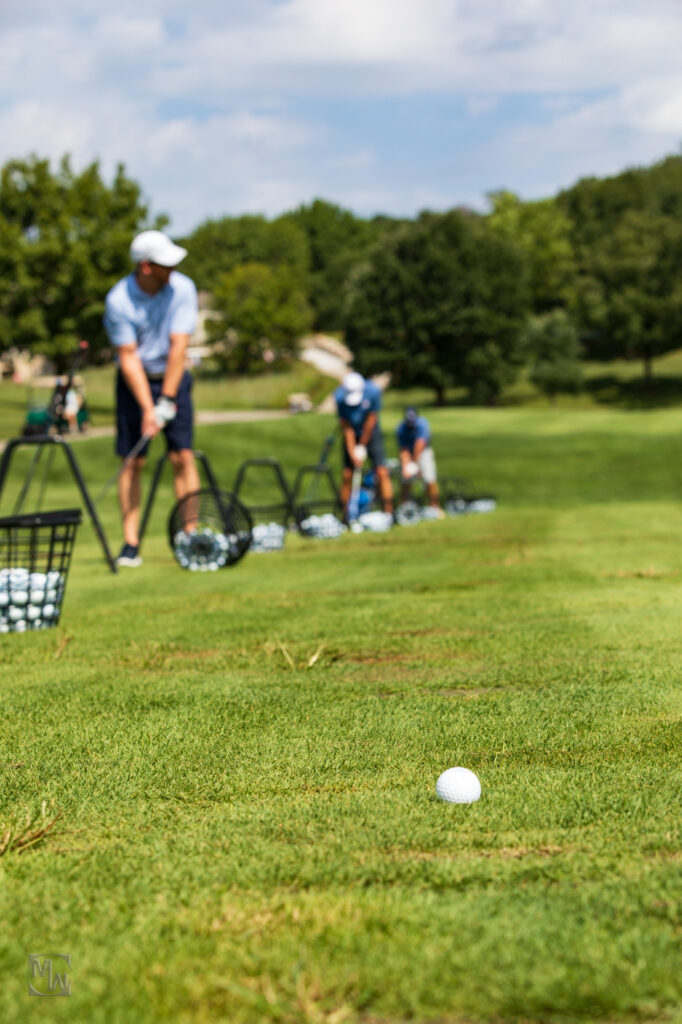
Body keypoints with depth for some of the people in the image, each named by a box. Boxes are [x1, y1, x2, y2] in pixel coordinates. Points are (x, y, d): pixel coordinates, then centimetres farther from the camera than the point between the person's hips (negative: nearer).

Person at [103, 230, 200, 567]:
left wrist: (166, 400, -20)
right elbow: (128, 358, -17)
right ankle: (130, 543, -4)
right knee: (132, 461, -5)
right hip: (134, 381, -1)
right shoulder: (118, 300, -18)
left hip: (173, 377, 1)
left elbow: (178, 347, -17)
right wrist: (147, 408, -22)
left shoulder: (182, 288, -15)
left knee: (182, 456, -8)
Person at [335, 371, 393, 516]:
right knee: (347, 475, -6)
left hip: (371, 434, -1)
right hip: (352, 436, 1)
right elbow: (346, 427, -17)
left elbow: (371, 420, -16)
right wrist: (352, 452, -19)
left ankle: (388, 511, -11)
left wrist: (362, 446, -11)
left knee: (382, 472, -12)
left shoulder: (373, 391, -25)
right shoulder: (340, 397, -22)